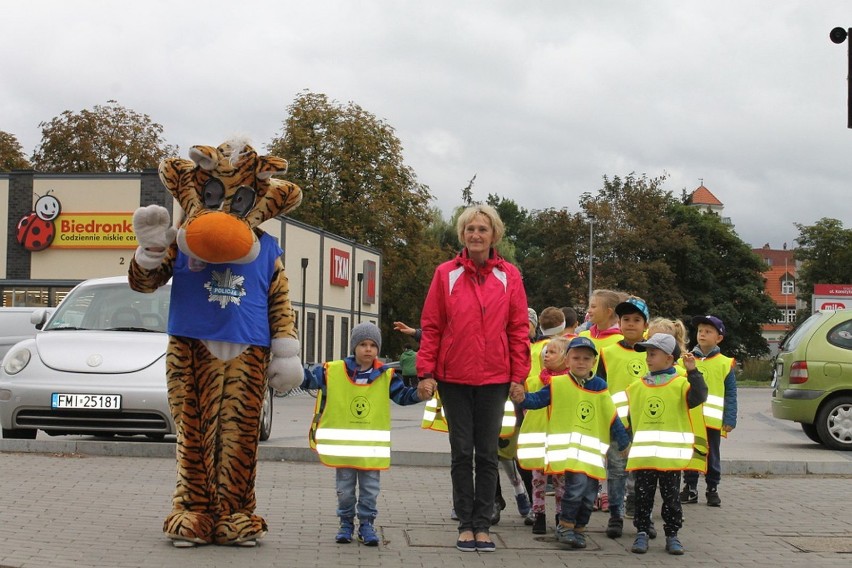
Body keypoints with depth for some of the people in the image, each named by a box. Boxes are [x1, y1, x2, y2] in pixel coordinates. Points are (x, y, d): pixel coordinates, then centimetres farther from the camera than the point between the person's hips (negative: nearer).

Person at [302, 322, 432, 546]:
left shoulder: (385, 376, 0)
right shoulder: (334, 371, -4)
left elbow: (402, 395, 5)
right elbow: (309, 379, 1)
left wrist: (418, 394, -13)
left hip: (372, 447, 1)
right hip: (342, 445, -1)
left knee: (370, 489, 7)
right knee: (345, 489, 10)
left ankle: (366, 524, 19)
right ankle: (346, 523, 24)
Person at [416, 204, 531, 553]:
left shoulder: (509, 276, 2)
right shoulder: (446, 274, 0)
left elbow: (519, 329, 3)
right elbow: (431, 326, 1)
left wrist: (519, 376, -2)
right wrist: (426, 371, -4)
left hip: (494, 379, 0)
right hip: (453, 377, 0)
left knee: (488, 454, 6)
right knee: (461, 452, 6)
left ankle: (482, 525, 14)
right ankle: (465, 525, 14)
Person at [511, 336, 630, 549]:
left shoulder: (600, 387, 9)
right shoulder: (558, 384, 1)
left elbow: (612, 417, 14)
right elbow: (537, 400, 0)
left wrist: (624, 442, 15)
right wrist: (522, 397, -21)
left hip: (593, 447, 4)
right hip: (567, 445, -4)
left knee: (590, 491, 4)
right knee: (578, 481, -21)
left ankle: (579, 528, 22)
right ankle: (565, 526, -5)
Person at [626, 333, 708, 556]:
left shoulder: (680, 383, -2)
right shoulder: (637, 387, 9)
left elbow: (699, 396, -20)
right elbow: (631, 418, 16)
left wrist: (692, 372, -25)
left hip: (671, 455, -3)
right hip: (643, 455, 3)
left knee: (671, 496, 6)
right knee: (643, 496, 7)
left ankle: (672, 535, 14)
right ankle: (641, 533, 13)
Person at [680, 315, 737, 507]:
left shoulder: (725, 364, 0)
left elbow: (731, 394, 0)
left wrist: (729, 420, -7)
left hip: (713, 420, -2)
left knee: (712, 457, 8)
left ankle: (712, 489, 19)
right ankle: (690, 488, 19)